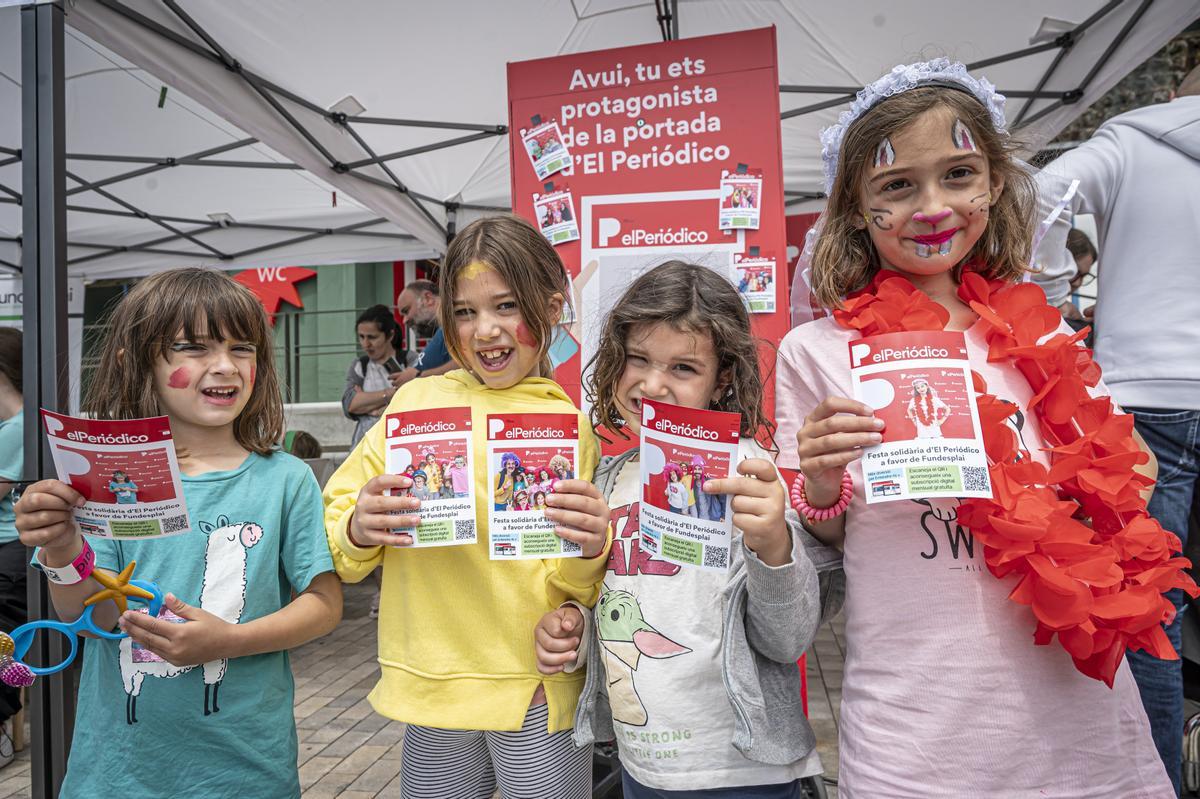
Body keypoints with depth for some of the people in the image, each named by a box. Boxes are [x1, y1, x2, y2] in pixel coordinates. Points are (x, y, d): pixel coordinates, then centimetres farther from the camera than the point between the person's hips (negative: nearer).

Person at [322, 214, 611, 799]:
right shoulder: (419, 400, 0)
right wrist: (358, 529, -19)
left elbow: (578, 583, -2)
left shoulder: (572, 425, -3)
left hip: (539, 688, -1)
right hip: (432, 680, 1)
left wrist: (589, 551, -23)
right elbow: (337, 520, 2)